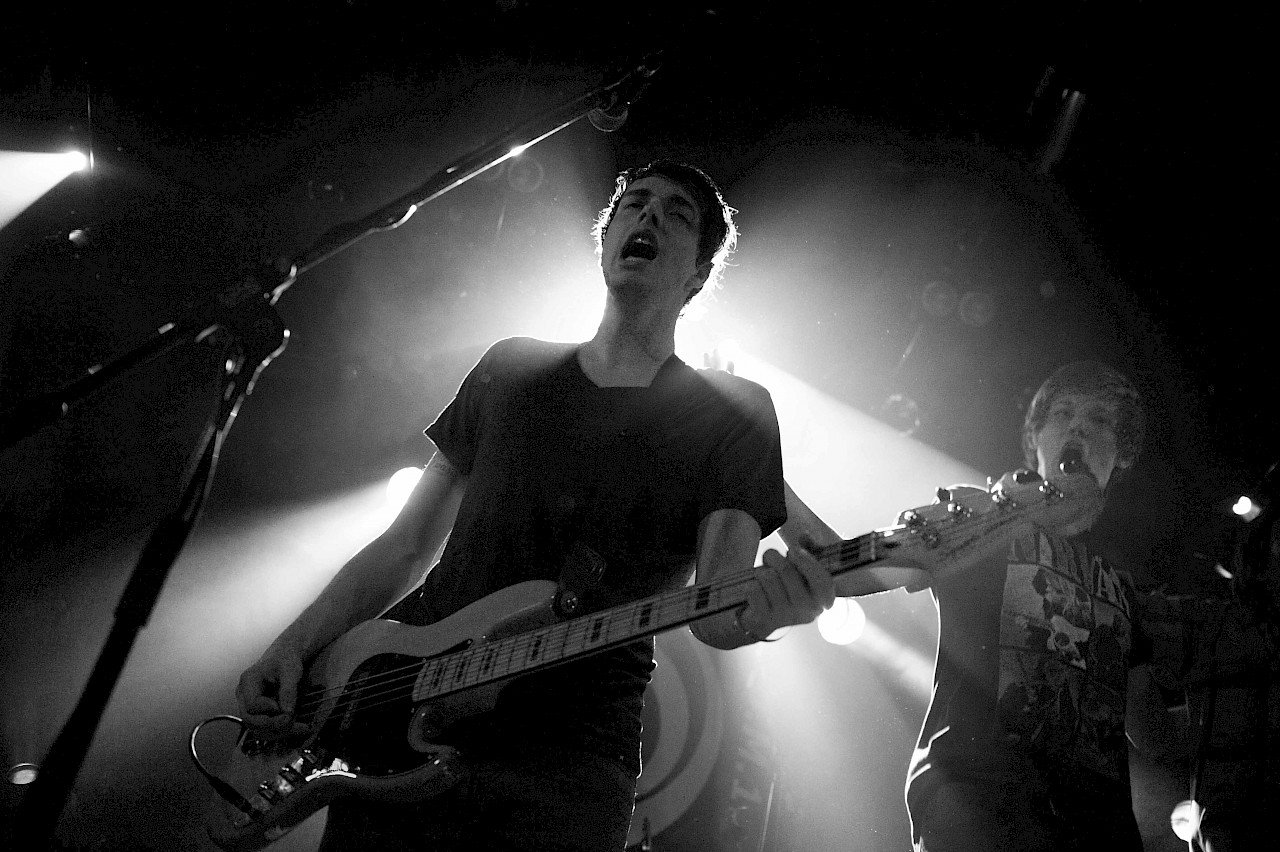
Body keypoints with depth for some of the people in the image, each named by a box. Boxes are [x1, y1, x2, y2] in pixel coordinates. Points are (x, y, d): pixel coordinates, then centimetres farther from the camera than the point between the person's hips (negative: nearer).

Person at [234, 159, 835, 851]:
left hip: (568, 754, -2)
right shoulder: (511, 367, 14)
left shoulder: (732, 414, 4)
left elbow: (713, 609, -7)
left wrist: (759, 610, -31)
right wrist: (295, 645, 1)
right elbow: (406, 545, 15)